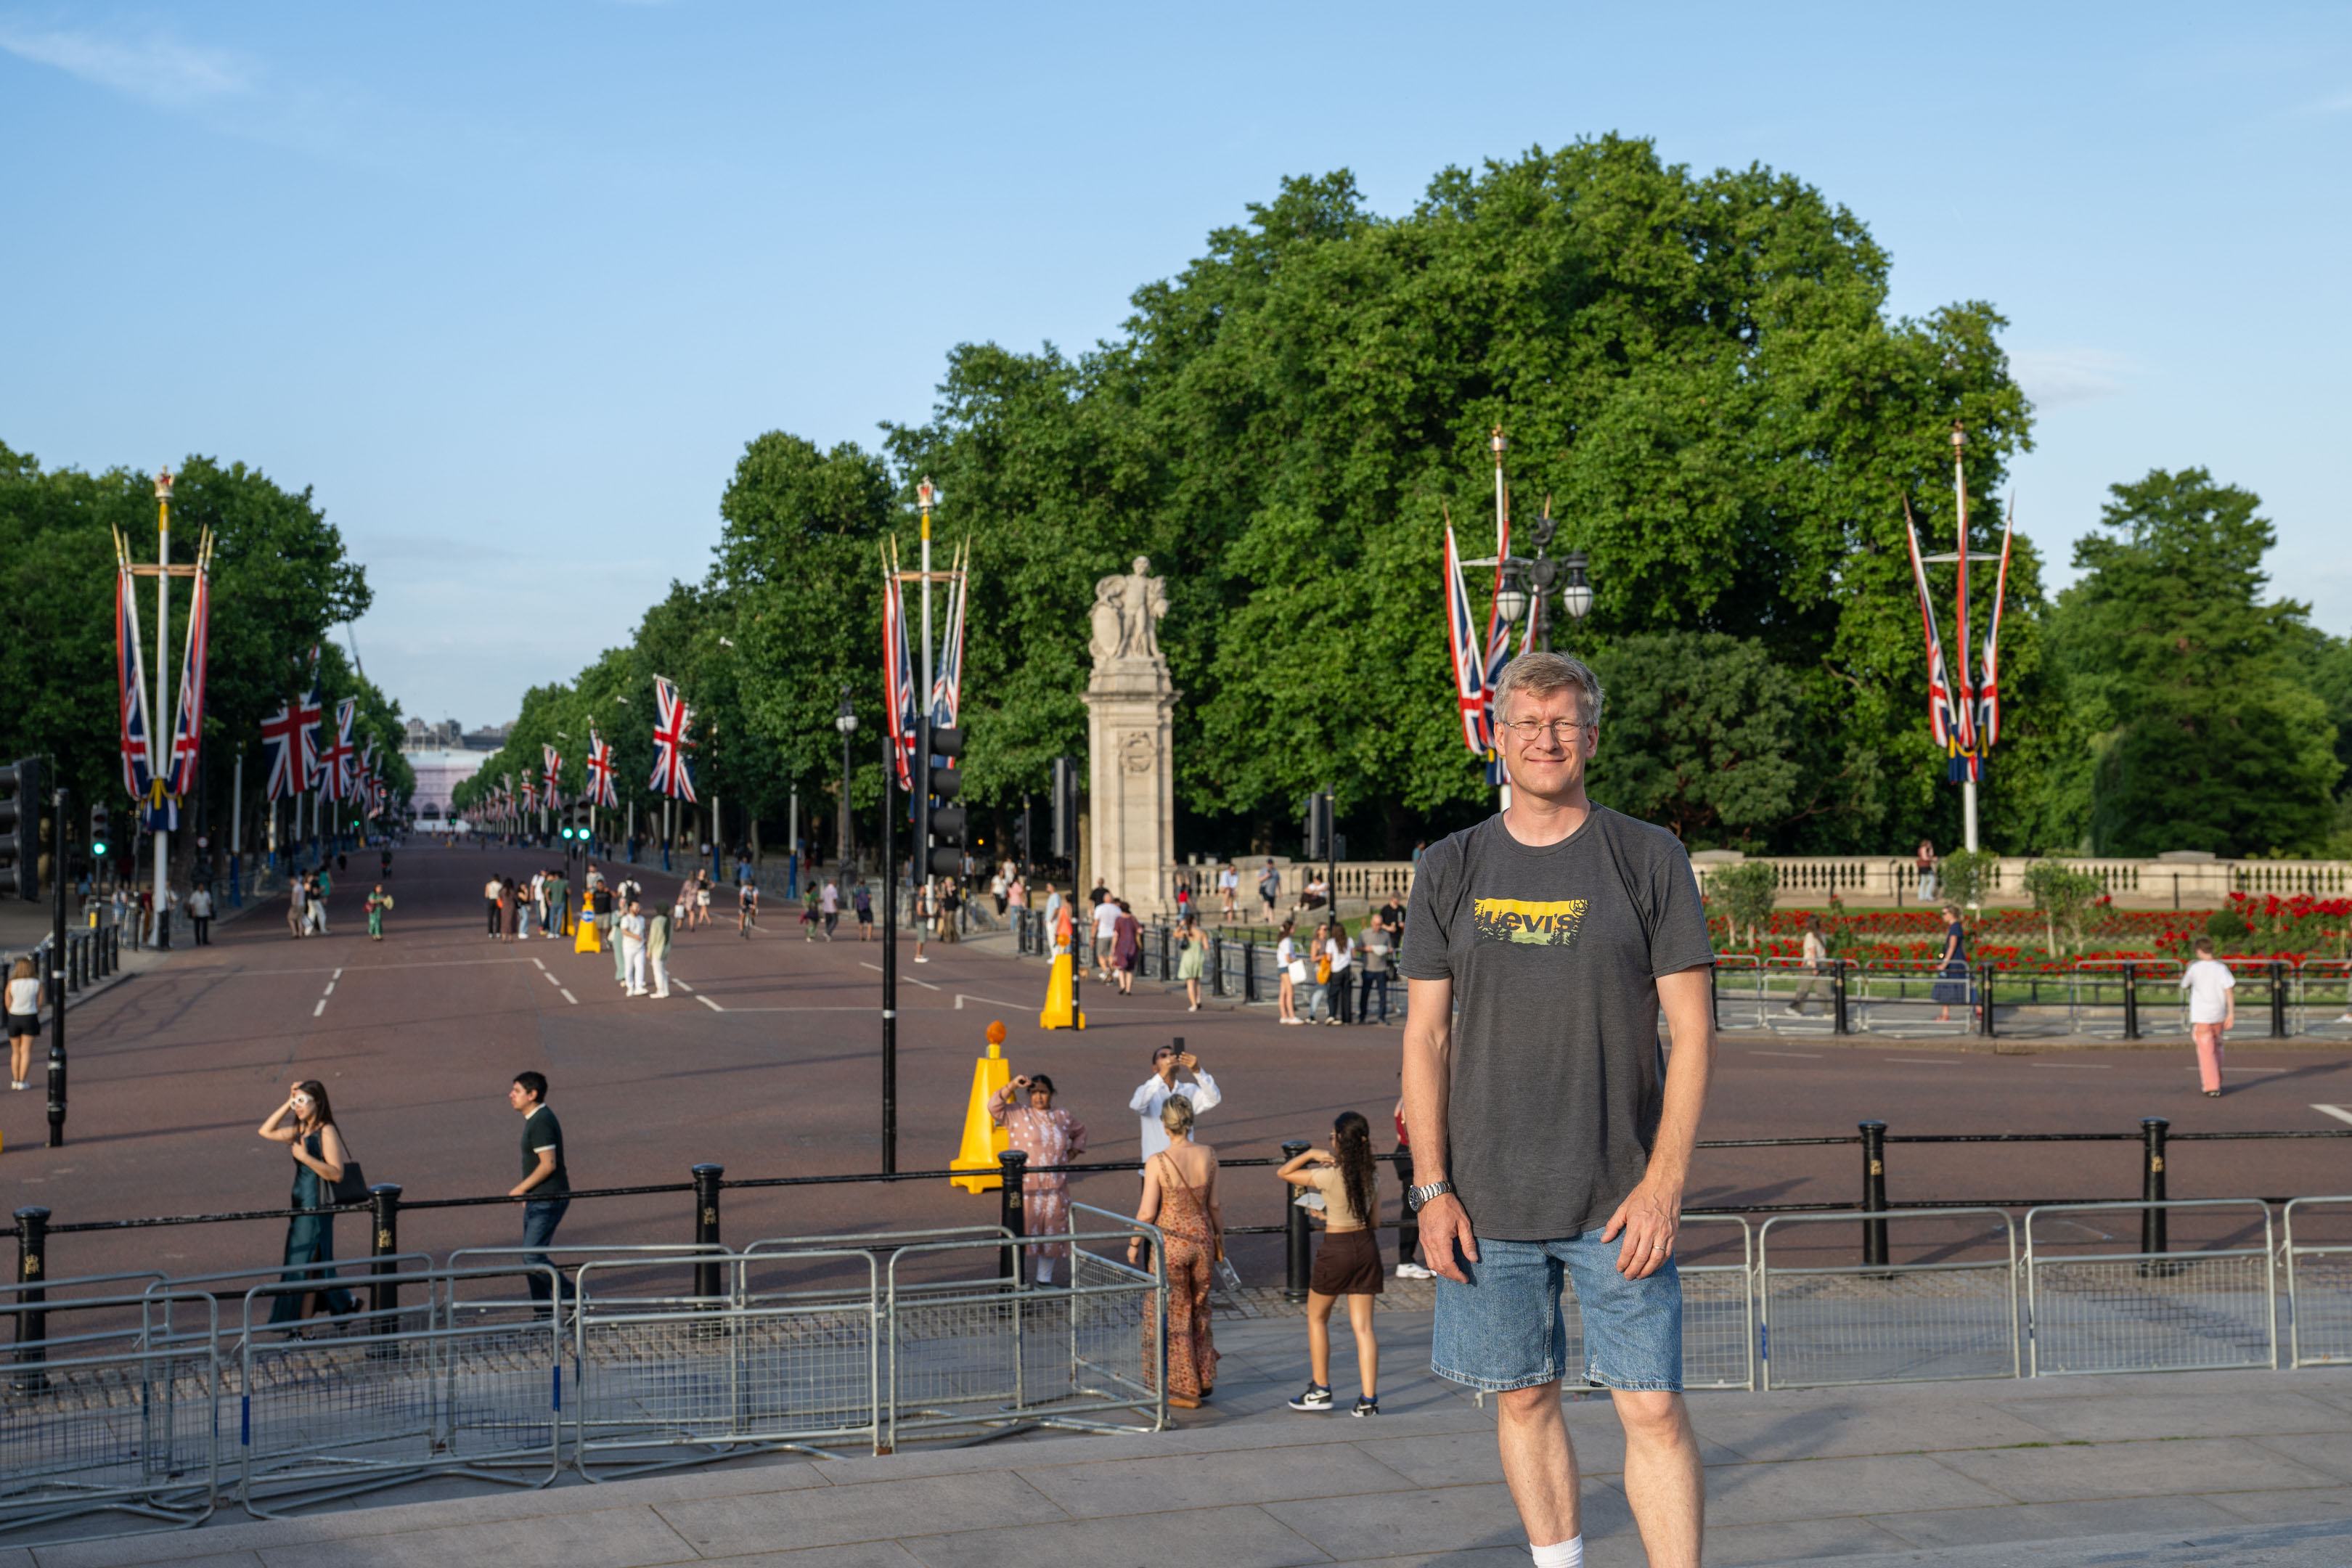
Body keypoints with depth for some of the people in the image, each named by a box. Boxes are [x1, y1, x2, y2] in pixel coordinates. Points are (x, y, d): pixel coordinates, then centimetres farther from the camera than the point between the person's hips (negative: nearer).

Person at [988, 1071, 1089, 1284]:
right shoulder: (1018, 1114, 1)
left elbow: (1081, 1130, 31)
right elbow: (994, 1107, -13)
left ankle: (1044, 1279, 20)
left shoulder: (1063, 1118, 13)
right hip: (1026, 1187, -4)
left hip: (1055, 1188, 4)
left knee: (1052, 1233, 8)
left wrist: (1074, 1150, 16)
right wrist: (1013, 1085, -19)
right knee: (1023, 1231, -6)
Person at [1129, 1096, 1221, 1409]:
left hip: (1170, 1242, -4)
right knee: (1199, 1312, 23)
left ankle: (1185, 1390, 18)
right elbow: (1214, 1205, 2)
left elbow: (1147, 1213, -13)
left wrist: (1134, 1244, 2)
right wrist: (1220, 1238, 17)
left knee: (1174, 1316, 11)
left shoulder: (1157, 1161, -18)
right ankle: (1205, 1380, 31)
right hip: (1202, 1239, 4)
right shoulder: (1208, 1156, -6)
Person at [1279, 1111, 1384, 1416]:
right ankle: (1369, 1400, 1)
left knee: (1317, 1317, 17)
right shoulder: (1372, 1175, -2)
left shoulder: (1330, 1176, -17)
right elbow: (1374, 1220, 8)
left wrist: (1312, 1154, -11)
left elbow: (1283, 1173, -7)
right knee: (1363, 1326, 6)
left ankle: (1320, 1390, 21)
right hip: (1366, 1246, 4)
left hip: (1336, 1249, -4)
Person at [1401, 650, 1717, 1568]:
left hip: (1620, 1200, -2)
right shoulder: (1451, 870, 6)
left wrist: (1663, 1183, -10)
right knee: (1524, 1400, 10)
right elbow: (1425, 1035, 7)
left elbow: (1692, 1029, -2)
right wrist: (1431, 1188, -1)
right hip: (1488, 1202, 2)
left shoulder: (1649, 860, 0)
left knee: (1653, 1409, -5)